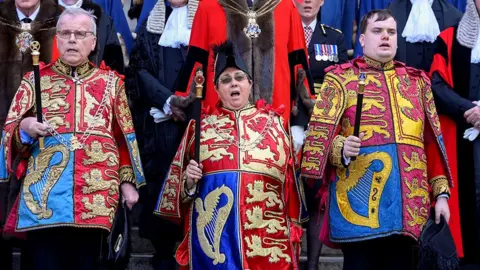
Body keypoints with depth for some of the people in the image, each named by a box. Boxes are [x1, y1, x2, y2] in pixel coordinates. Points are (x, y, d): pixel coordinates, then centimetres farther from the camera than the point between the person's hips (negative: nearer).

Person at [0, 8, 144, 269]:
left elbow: (123, 136, 16)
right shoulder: (35, 80, 10)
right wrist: (25, 128, -14)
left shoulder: (111, 82, 14)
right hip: (44, 194, -1)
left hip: (94, 195, 1)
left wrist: (128, 181, 10)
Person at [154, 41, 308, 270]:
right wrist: (189, 181, -7)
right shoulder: (201, 124, 12)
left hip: (267, 240, 0)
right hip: (213, 236, 0)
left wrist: (294, 231, 7)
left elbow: (290, 179, 11)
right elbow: (179, 181, 15)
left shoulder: (273, 122, 11)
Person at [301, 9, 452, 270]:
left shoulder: (416, 81, 18)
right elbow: (319, 135, -2)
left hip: (410, 203, 4)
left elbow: (432, 141, 16)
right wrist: (341, 148, -23)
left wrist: (441, 192, 9)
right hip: (360, 199, -4)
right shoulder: (341, 78, 6)